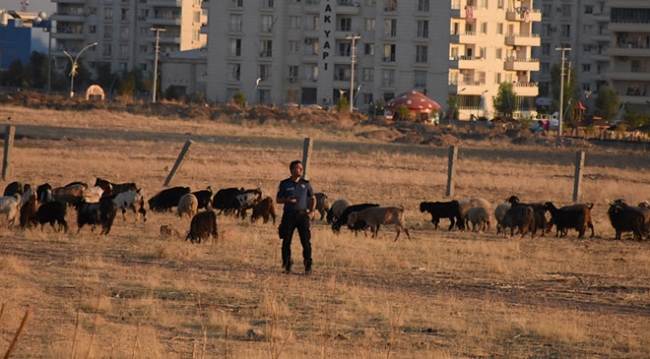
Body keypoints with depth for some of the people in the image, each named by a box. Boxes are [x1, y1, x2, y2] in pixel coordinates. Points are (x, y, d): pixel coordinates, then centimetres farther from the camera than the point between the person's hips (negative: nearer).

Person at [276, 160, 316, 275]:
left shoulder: (305, 184, 6)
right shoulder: (284, 184, 2)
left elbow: (313, 198, 18)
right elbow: (278, 199, 6)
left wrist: (312, 211, 4)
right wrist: (287, 200, -13)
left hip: (302, 215, 0)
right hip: (289, 215, 0)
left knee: (306, 241, -6)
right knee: (286, 242, 2)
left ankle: (308, 266, -2)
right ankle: (286, 266, 13)